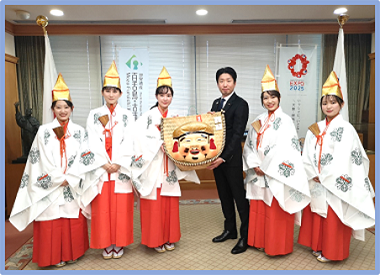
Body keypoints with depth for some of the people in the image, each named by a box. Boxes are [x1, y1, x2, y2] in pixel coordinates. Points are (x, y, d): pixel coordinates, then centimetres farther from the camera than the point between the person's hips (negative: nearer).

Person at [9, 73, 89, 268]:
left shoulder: (79, 131, 4)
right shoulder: (44, 131, 0)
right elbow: (43, 161, -4)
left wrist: (68, 179, -8)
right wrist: (59, 179, -8)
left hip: (73, 186, 2)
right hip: (50, 187, -1)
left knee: (73, 221, 7)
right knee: (52, 222, 3)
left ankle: (72, 253, 25)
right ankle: (56, 256, 20)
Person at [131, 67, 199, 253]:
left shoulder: (175, 117, 11)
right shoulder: (147, 117, -3)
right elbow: (142, 142, -11)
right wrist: (160, 144, -16)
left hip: (169, 169, 4)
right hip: (152, 168, -4)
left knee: (170, 204, 9)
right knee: (154, 205, 1)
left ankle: (169, 238, 24)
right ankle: (156, 239, 18)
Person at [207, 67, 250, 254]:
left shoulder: (240, 104, -9)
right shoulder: (216, 103, 13)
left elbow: (237, 134, -16)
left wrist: (224, 157, -20)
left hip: (232, 158, -7)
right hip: (216, 156, 7)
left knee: (239, 196, 1)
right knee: (224, 195, 16)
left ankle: (246, 236, 15)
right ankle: (230, 230, 32)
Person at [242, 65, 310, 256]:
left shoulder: (284, 121, -8)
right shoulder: (259, 121, 11)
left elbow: (285, 150, -15)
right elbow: (249, 145, 10)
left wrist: (266, 168, -11)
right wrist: (255, 165, -3)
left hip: (276, 176, -6)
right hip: (259, 175, 6)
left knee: (275, 213, 2)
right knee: (259, 210, 13)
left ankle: (277, 246, 19)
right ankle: (261, 241, 30)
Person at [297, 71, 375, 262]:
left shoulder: (346, 129, -8)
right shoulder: (315, 129, 6)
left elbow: (344, 158, -15)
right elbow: (307, 155, 3)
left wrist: (324, 177, -12)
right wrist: (314, 175, -9)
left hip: (334, 184, -5)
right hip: (316, 183, 5)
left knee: (333, 219, 5)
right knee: (316, 215, 14)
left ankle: (331, 251, 22)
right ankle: (317, 246, 31)